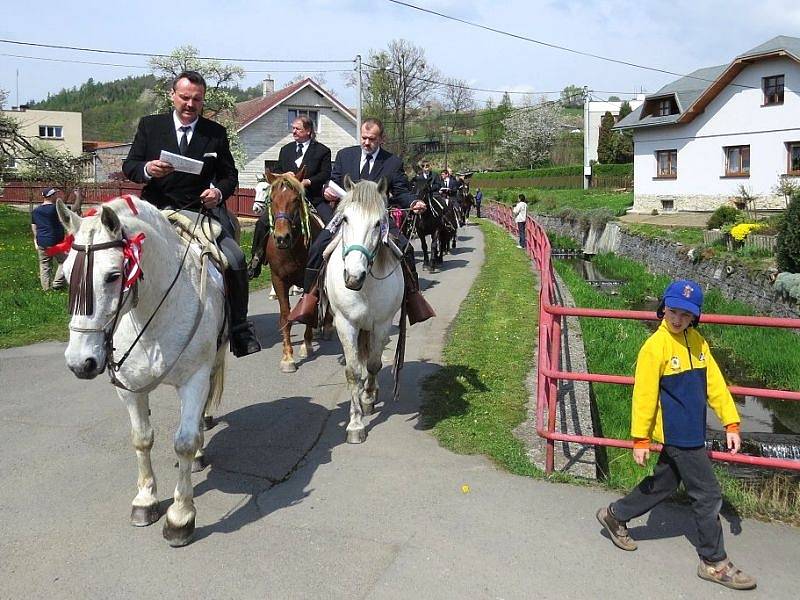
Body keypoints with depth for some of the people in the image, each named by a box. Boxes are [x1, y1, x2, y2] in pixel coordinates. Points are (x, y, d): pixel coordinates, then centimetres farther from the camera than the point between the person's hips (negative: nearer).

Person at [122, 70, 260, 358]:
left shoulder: (216, 133, 8)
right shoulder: (149, 125, 8)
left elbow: (230, 174, 14)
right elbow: (129, 166, 7)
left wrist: (219, 191, -9)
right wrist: (147, 170, -17)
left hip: (203, 209, 0)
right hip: (159, 210, 1)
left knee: (236, 261, -18)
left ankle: (239, 328, 1)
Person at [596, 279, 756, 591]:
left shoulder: (697, 342, 7)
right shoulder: (655, 346, -16)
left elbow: (714, 383, 9)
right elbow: (644, 394, -15)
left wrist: (731, 422, 5)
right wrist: (640, 439, -13)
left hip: (692, 433, 8)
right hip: (677, 434, -8)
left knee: (663, 484, 19)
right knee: (707, 494, -1)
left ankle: (616, 515, 36)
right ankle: (714, 563, 15)